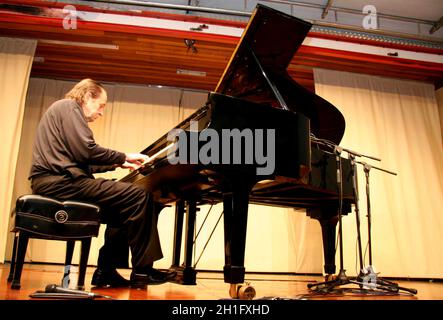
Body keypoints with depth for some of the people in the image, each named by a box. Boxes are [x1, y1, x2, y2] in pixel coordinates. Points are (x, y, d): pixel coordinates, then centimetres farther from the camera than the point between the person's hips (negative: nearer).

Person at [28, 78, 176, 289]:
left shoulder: (65, 110, 28)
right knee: (139, 196, -14)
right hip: (61, 181, -10)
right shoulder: (69, 106, -2)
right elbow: (86, 151, -18)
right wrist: (123, 157, -7)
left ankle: (106, 271, 13)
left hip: (53, 182, 10)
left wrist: (118, 163, 18)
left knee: (124, 209, 15)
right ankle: (142, 270, -8)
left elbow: (82, 161, 23)